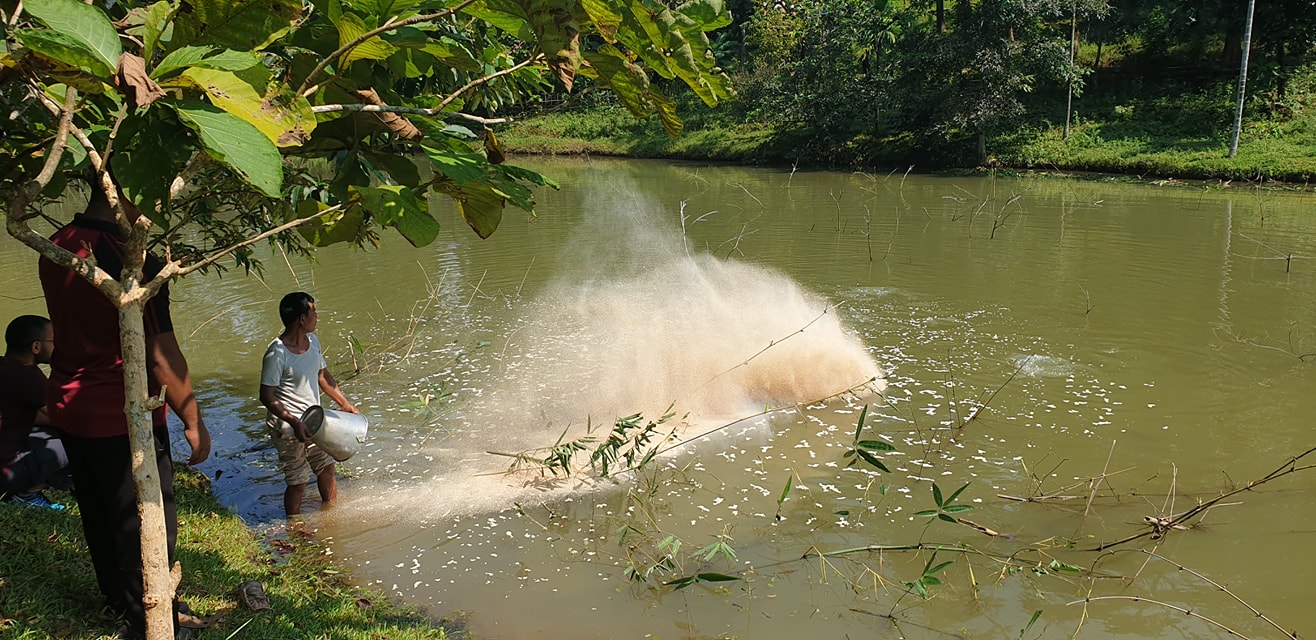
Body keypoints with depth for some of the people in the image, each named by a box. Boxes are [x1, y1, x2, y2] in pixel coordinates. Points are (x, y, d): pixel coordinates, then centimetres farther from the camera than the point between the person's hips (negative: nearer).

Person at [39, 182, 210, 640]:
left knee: (99, 517, 23)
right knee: (147, 528, 6)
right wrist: (193, 422, -14)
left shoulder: (56, 247, 1)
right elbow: (161, 355, -22)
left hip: (67, 408, 9)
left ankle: (121, 603, 42)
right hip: (120, 417, -9)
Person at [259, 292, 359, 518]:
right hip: (287, 427, -8)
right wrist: (294, 422, -29)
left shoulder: (312, 341, 0)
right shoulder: (277, 354, -25)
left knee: (327, 468, 21)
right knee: (298, 482, 3)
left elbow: (323, 375, 15)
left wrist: (344, 404, 14)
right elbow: (267, 397, -22)